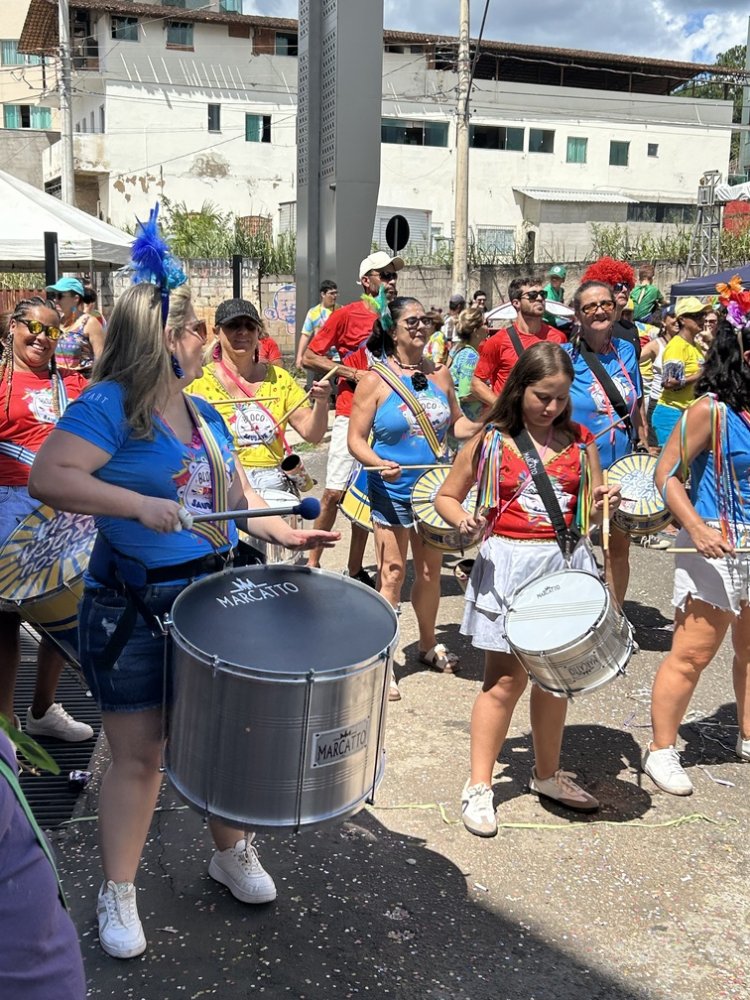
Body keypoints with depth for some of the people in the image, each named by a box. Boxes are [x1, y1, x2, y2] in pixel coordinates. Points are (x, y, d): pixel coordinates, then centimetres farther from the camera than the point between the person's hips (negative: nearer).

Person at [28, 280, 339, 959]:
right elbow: (48, 477, -27)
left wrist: (284, 533, 0)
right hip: (133, 613, -6)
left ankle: (231, 853, 39)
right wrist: (141, 505, -34)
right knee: (138, 753, 4)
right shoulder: (109, 404, -14)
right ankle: (118, 893, 23)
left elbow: (232, 491, 17)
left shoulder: (204, 412, 9)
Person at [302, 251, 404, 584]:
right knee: (335, 492, -7)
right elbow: (309, 357, -4)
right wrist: (352, 373, -12)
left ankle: (355, 569, 18)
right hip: (351, 415, -4)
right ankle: (312, 561, 8)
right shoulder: (347, 315, -2)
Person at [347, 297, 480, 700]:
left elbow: (456, 423, 14)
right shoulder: (375, 380, -10)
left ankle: (428, 645, 35)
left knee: (430, 570, 16)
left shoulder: (439, 373, 4)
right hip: (393, 491, -5)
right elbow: (356, 439, -10)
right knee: (392, 574, -1)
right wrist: (380, 464, -28)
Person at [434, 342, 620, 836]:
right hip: (507, 565, -3)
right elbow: (447, 496, 4)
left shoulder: (580, 442, 6)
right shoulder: (490, 441, -2)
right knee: (506, 680, -2)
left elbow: (589, 511, 10)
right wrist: (464, 521, -16)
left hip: (566, 563, 4)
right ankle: (479, 786, 12)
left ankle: (548, 774, 33)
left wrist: (603, 502, -13)